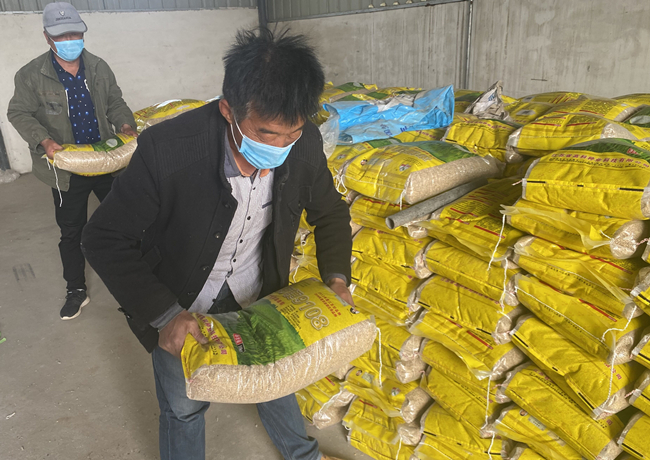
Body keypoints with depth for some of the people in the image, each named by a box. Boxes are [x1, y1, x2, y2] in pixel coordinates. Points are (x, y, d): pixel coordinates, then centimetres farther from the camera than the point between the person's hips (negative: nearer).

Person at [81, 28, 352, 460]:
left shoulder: (306, 143, -22)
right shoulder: (167, 149, -34)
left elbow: (330, 212, -3)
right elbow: (104, 239, -23)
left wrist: (336, 278, -16)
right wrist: (163, 314, -30)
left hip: (257, 294, 3)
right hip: (180, 303, -2)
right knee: (184, 407, 17)